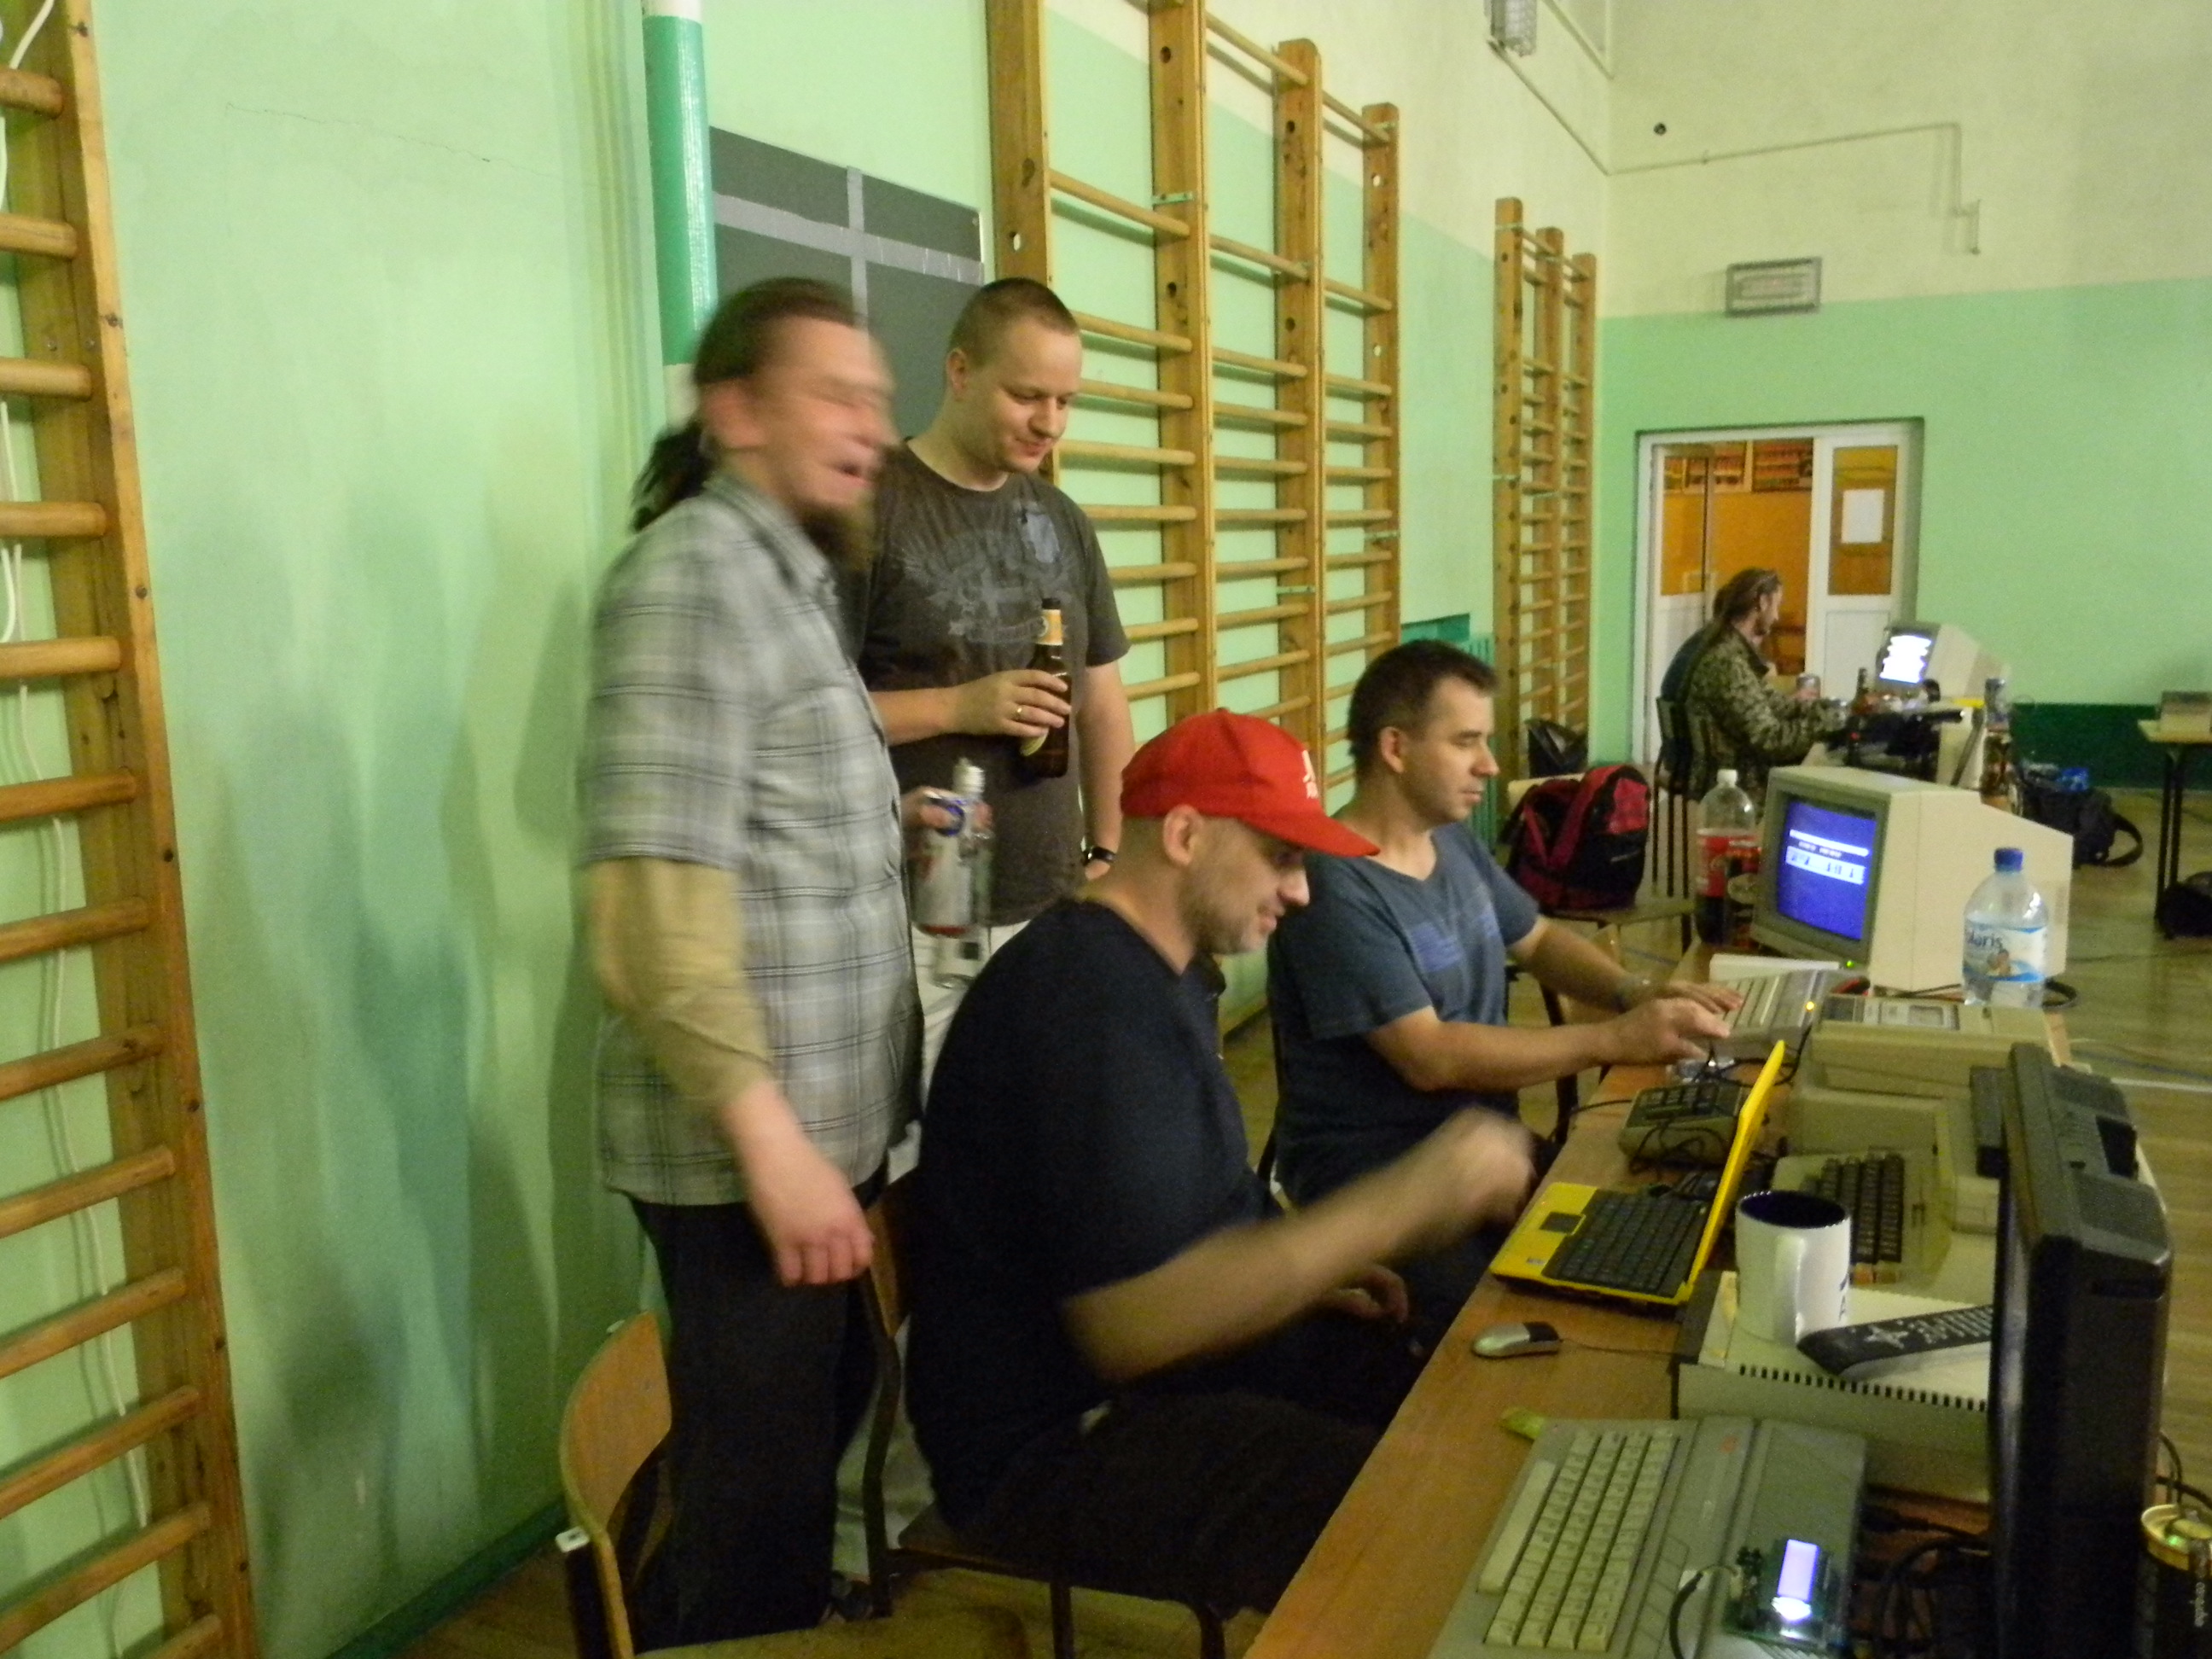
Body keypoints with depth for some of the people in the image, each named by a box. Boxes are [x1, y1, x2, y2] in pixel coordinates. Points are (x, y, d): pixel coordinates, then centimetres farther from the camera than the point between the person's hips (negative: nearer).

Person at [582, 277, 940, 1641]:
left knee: (819, 1431, 24)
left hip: (832, 1118, 9)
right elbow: (656, 901, -24)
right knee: (758, 1504, 6)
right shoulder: (695, 573, -16)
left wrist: (881, 822, 8)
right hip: (749, 1142, -9)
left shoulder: (795, 574, 14)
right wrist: (770, 1139, -24)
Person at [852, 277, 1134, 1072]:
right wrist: (958, 708, -18)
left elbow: (1102, 698, 14)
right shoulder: (869, 509, -9)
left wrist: (1106, 851, 7)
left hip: (1052, 906, 6)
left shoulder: (1062, 521, 11)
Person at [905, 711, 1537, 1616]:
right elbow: (1132, 1324, -31)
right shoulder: (1092, 999, -24)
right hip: (1061, 1445, -10)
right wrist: (1406, 1201, -28)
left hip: (1186, 1356, 10)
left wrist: (1305, 1276, 6)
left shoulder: (1154, 968, 10)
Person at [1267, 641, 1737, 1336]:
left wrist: (1638, 992, 2)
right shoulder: (1336, 888, -20)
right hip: (1374, 1182, -8)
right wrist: (1615, 1040, -20)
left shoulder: (1455, 844, 9)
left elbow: (1539, 941, 22)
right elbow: (1430, 1058, -23)